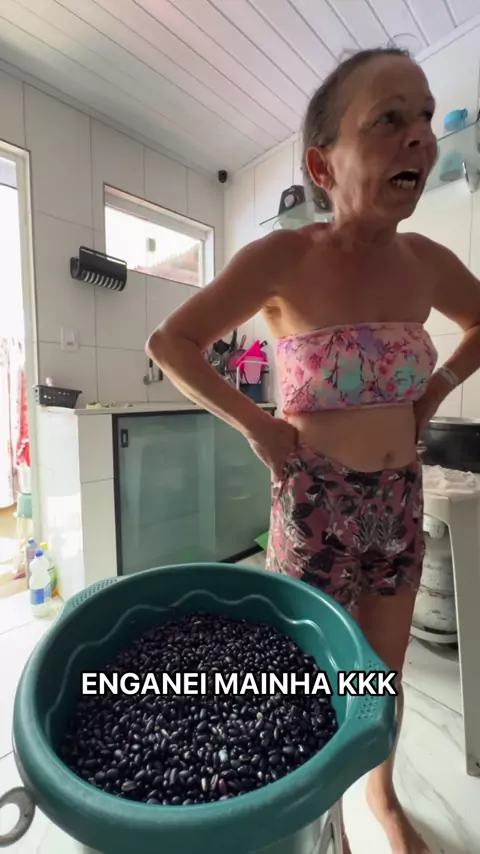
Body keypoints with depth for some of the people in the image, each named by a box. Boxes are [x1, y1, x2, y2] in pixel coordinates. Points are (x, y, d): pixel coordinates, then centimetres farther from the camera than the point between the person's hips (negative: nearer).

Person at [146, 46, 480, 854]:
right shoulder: (282, 258, -13)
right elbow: (169, 343, -11)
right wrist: (257, 427, -13)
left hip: (399, 500, 5)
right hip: (315, 501, -4)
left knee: (385, 669, 24)